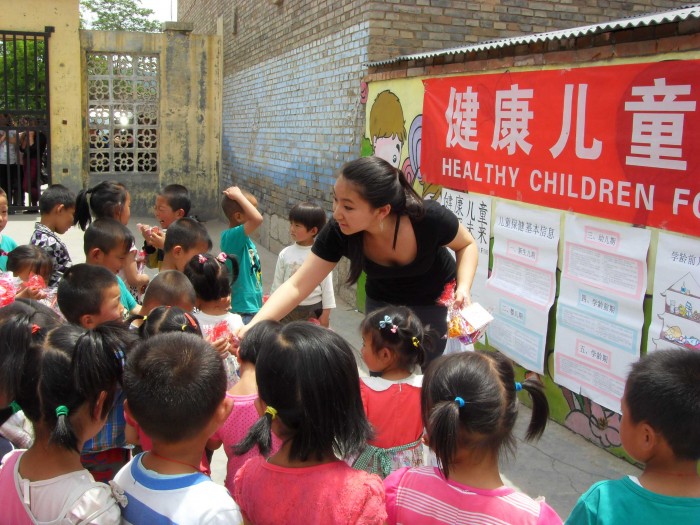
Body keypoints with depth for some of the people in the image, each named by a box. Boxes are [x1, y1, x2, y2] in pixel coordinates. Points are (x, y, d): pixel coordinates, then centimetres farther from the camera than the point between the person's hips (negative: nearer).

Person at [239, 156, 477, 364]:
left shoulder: (429, 218, -36)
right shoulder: (339, 232, -31)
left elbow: (467, 244, -14)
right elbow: (296, 286, -29)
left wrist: (463, 287, -30)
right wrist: (253, 326, -42)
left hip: (435, 300, -2)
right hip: (383, 301, 2)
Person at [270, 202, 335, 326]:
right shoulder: (285, 254, -3)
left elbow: (327, 285, -7)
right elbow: (277, 283, 5)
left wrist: (325, 314, -7)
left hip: (314, 310, -3)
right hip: (288, 309, 3)